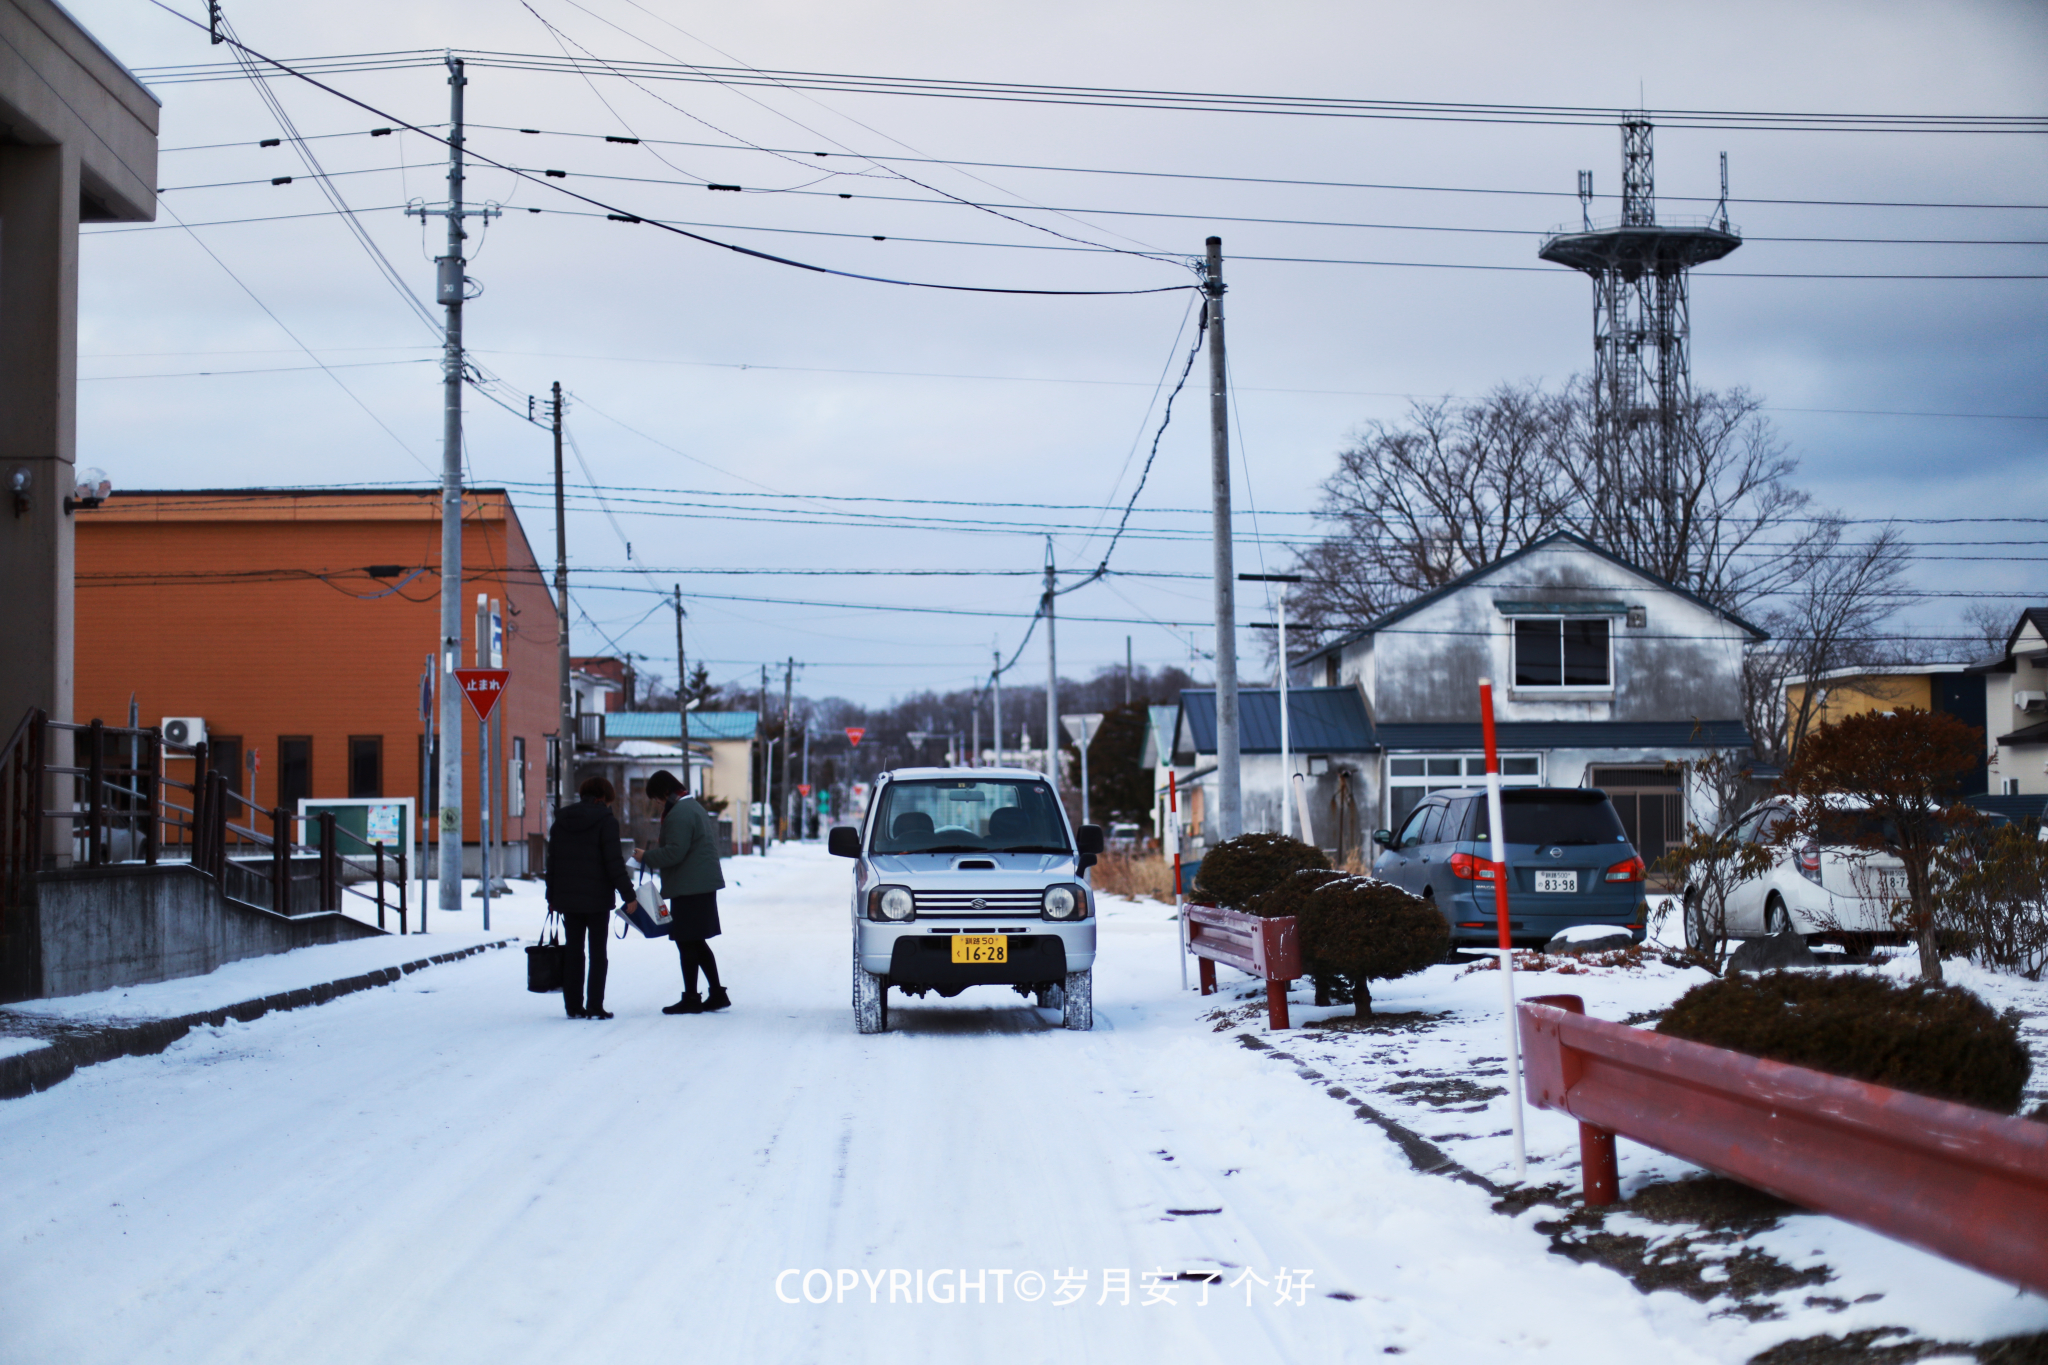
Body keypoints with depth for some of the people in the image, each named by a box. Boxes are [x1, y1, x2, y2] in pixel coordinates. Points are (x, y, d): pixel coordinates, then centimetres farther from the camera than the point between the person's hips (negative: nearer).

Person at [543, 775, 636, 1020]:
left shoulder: (561, 820, 9)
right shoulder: (606, 820, -8)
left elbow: (552, 861, 11)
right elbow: (614, 862, -14)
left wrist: (552, 897, 16)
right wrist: (628, 894, -11)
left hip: (568, 898, 5)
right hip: (597, 898, -4)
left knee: (574, 952, 10)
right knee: (598, 953, 2)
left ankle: (574, 1006, 9)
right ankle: (595, 1007, -2)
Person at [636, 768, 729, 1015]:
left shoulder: (678, 814, -17)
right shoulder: (695, 807, 17)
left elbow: (674, 853, -22)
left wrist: (647, 856, -9)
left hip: (689, 888, -10)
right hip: (705, 884, 10)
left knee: (687, 942, -3)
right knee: (697, 943, 15)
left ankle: (691, 998, 1)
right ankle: (717, 994, 17)